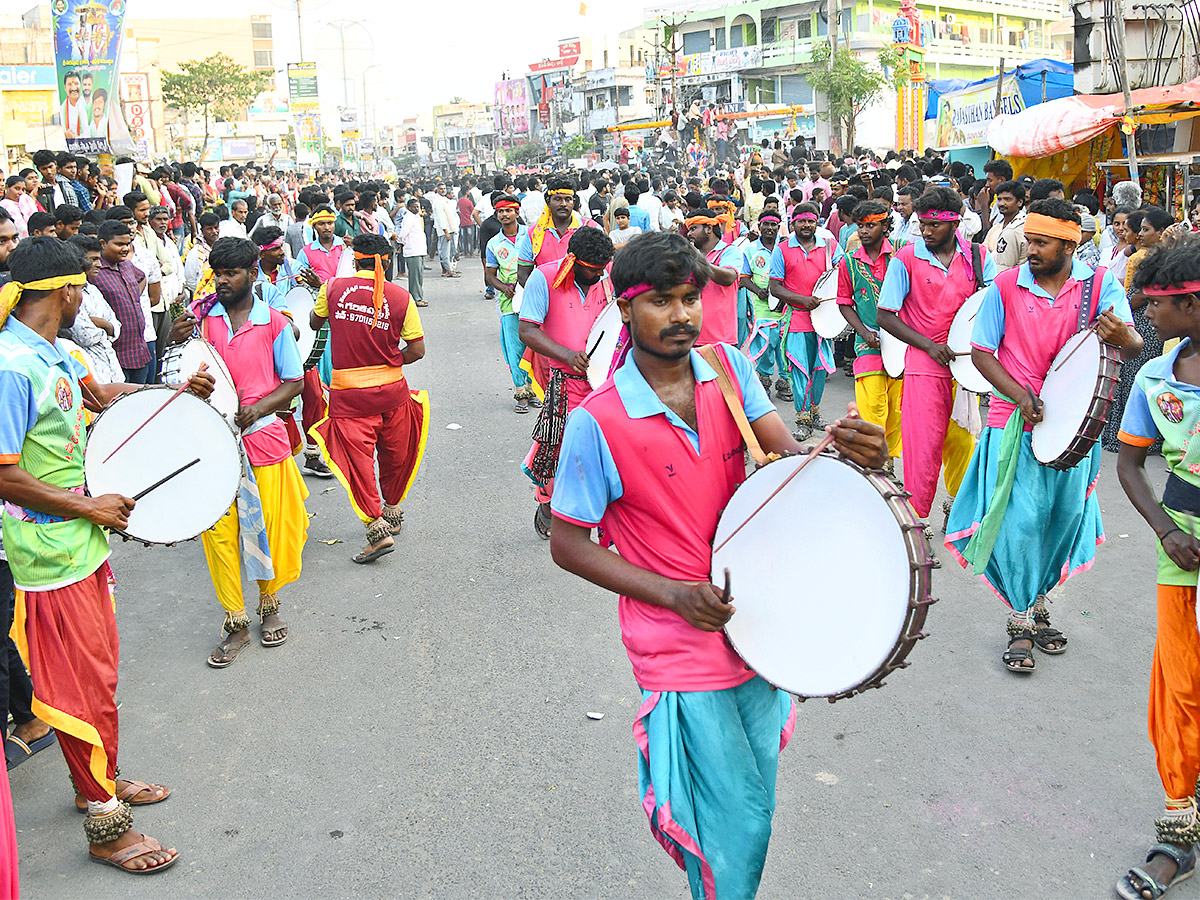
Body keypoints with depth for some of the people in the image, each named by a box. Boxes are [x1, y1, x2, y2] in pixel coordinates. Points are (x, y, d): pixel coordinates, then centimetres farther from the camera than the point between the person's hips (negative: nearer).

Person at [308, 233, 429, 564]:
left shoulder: (333, 288, -4)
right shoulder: (400, 296, -6)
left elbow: (314, 323, 15)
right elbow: (417, 349, -7)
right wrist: (388, 362, 9)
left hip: (348, 393, -1)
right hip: (392, 389, 2)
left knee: (357, 457, 1)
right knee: (394, 453, 19)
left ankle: (376, 528, -9)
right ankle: (393, 511, 35)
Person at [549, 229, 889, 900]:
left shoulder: (729, 367, -2)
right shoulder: (598, 423, -17)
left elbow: (789, 455, -9)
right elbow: (568, 545, -10)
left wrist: (845, 449, -32)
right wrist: (673, 593, -18)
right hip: (680, 649, -5)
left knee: (757, 798, 22)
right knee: (740, 821, 2)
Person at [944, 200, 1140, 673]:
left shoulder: (1100, 284, -3)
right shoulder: (1006, 285, -3)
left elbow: (1133, 346, -12)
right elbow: (981, 351, 0)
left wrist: (1121, 336, -37)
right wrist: (1019, 394, -14)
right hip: (1016, 422, -2)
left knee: (1065, 517, 10)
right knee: (1022, 518, -8)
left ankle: (1037, 601, 32)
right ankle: (1021, 620, 6)